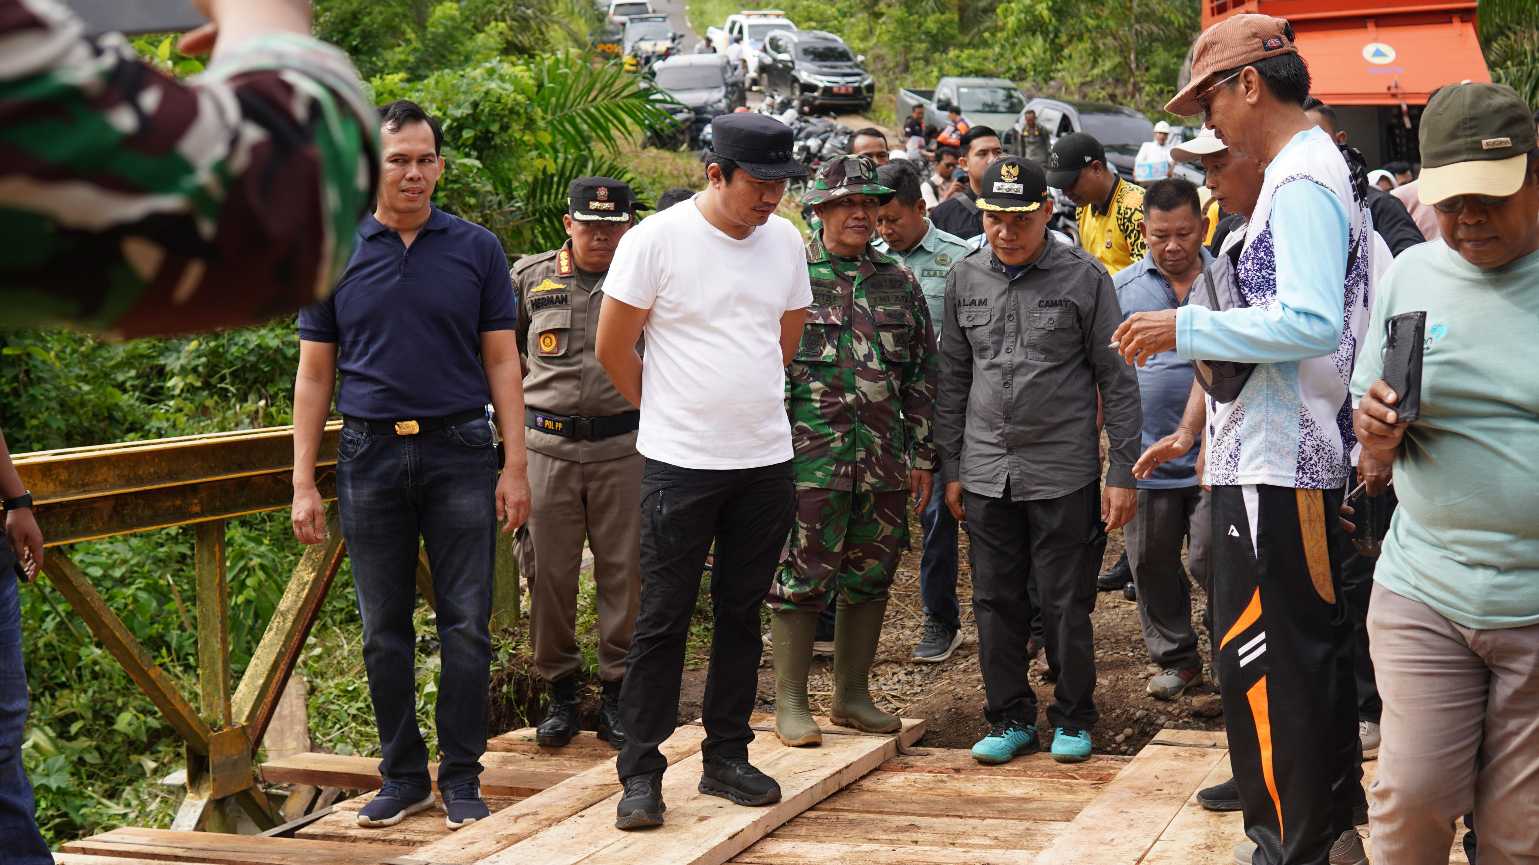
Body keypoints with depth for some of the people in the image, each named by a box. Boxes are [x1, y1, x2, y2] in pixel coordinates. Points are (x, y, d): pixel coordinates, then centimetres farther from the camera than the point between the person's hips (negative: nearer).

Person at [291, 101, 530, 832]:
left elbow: (501, 362, 4)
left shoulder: (476, 250, 3)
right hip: (370, 456, 1)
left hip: (459, 452, -1)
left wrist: (515, 465, -4)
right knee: (384, 632, 7)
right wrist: (303, 483, 1)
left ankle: (461, 776, 11)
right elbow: (314, 374, 6)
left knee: (466, 625, 0)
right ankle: (402, 776, 19)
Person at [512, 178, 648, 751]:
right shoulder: (529, 279, 6)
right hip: (548, 444, 1)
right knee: (549, 571, 3)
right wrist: (517, 403, 16)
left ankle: (617, 693, 14)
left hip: (622, 445, 0)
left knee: (623, 571, 3)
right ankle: (560, 692, 16)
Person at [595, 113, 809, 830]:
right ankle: (640, 773, 8)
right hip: (680, 465, -5)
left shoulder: (785, 241, 6)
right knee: (664, 620, 0)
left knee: (741, 614, 12)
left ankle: (726, 758, 23)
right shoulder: (656, 240, -9)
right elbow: (613, 348, -2)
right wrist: (670, 412, 9)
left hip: (766, 461, 5)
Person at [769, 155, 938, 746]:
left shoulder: (899, 282, 12)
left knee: (870, 577, 10)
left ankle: (852, 695, 22)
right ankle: (790, 702, 7)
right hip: (811, 458, -4)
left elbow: (922, 373, 14)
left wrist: (922, 454, 9)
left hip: (884, 461, 5)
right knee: (802, 577, -2)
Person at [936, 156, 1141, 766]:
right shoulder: (963, 278, 7)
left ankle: (1073, 720, 19)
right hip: (986, 471, 4)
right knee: (996, 603, 9)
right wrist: (951, 467, 12)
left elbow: (1116, 381, -2)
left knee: (1066, 605, 3)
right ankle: (1011, 719, 22)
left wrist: (1122, 472, -6)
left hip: (1063, 471, -3)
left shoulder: (1083, 277, -4)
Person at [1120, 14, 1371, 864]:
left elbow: (1312, 322, -25)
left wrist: (1186, 327, -17)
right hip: (1297, 453, 11)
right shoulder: (1323, 167, 16)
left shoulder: (1300, 180, -15)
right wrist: (1181, 339, 17)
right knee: (1311, 648, 17)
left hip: (1276, 465, -11)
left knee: (1261, 655, -4)